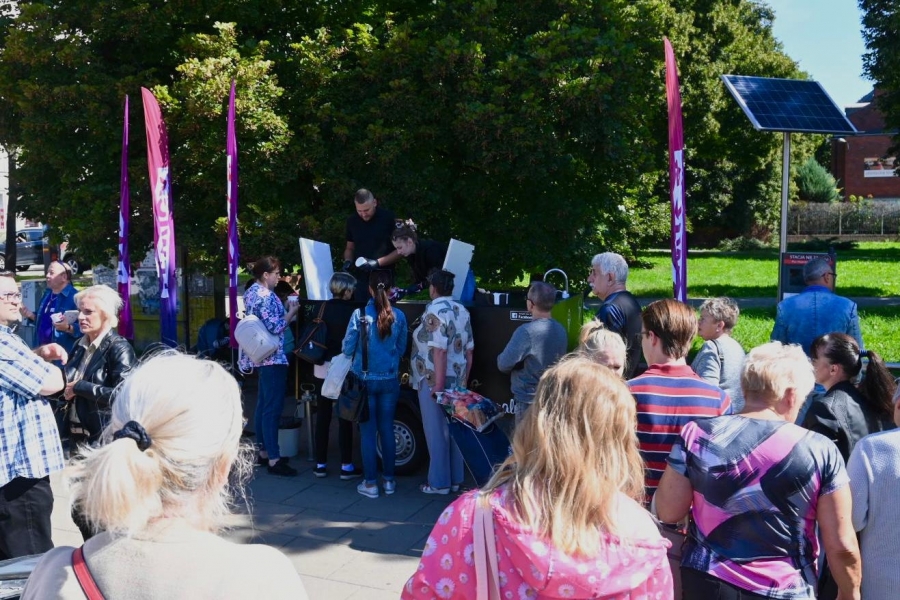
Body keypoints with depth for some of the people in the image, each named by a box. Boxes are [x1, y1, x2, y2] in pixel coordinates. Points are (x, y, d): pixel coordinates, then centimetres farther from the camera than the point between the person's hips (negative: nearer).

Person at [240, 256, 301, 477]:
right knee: (273, 408, -9)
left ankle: (264, 452, 22)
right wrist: (292, 312, -9)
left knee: (263, 405, 15)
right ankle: (273, 460, -7)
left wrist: (285, 310, 14)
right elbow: (275, 327, -21)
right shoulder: (265, 296, -18)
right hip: (272, 357, -11)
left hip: (262, 357, 11)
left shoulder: (252, 291, 13)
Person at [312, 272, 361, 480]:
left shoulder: (323, 308, 0)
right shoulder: (352, 310, -10)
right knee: (344, 418, 1)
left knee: (322, 417, 9)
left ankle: (320, 464, 15)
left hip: (324, 367, 4)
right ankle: (346, 466, 5)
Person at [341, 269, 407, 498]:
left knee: (368, 431, 5)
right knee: (387, 429, 12)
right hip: (390, 380, 2)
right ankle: (389, 480, 19)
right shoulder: (399, 316, -5)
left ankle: (370, 483, 9)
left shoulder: (360, 314, -13)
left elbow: (347, 348, -7)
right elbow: (401, 349, 6)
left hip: (365, 380, -2)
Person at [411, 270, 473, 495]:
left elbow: (439, 350, -22)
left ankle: (439, 483, 8)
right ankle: (455, 479, 20)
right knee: (453, 430, 14)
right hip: (457, 382, 7)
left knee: (437, 433, 1)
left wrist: (438, 385, -21)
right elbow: (469, 350, 10)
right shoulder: (462, 311, 8)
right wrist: (464, 380, 17)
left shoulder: (435, 311, -15)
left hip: (434, 383, -7)